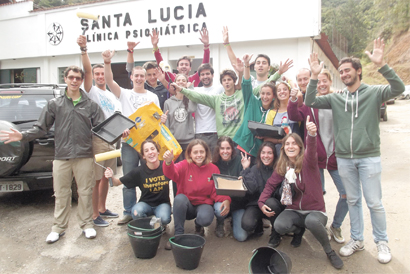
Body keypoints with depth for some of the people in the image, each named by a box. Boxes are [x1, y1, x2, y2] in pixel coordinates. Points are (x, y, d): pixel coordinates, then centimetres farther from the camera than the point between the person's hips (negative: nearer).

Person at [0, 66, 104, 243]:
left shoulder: (91, 105, 8)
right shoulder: (54, 104, 10)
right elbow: (41, 128, 7)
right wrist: (22, 136, -7)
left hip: (85, 157, -1)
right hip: (61, 157, 1)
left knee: (85, 192, 6)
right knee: (61, 194, 8)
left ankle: (87, 224, 20)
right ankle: (59, 228, 22)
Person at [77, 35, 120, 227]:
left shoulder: (112, 95, 18)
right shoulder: (91, 91, -1)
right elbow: (87, 70, -17)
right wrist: (83, 49, -29)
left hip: (111, 140, 7)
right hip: (96, 140, -7)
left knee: (106, 177, 15)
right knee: (95, 179, -3)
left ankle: (102, 209, 28)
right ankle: (94, 215, 6)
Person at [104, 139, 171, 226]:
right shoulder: (139, 171, -11)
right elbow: (117, 183, -3)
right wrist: (111, 177, -27)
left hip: (162, 203, 0)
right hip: (146, 203, 1)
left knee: (163, 219, -32)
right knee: (136, 212, -33)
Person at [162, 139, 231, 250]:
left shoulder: (213, 168, -3)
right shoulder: (184, 165, -8)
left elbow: (217, 192, -3)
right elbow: (171, 173, -30)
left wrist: (226, 200, -26)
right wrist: (168, 162, -54)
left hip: (204, 204, 0)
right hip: (186, 206, 0)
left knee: (205, 219, -33)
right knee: (179, 198, -33)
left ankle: (198, 226, 8)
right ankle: (178, 233, -15)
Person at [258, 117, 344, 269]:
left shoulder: (307, 161, -12)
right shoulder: (281, 167, 1)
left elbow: (311, 152, -34)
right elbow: (271, 185, 8)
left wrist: (311, 134, -56)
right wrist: (261, 202, -8)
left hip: (315, 210, -4)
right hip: (294, 210, 4)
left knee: (312, 221, -38)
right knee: (279, 226, -27)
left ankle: (330, 252, -6)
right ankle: (299, 230, 12)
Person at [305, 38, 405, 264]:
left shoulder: (374, 92, -1)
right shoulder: (336, 98, 7)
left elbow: (398, 88, -19)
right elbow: (309, 102, -2)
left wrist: (381, 64, -29)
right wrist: (314, 76, -12)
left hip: (369, 157, -3)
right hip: (344, 158, 3)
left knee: (374, 202, 4)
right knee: (353, 200, 14)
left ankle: (382, 242, 24)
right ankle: (356, 239, 28)